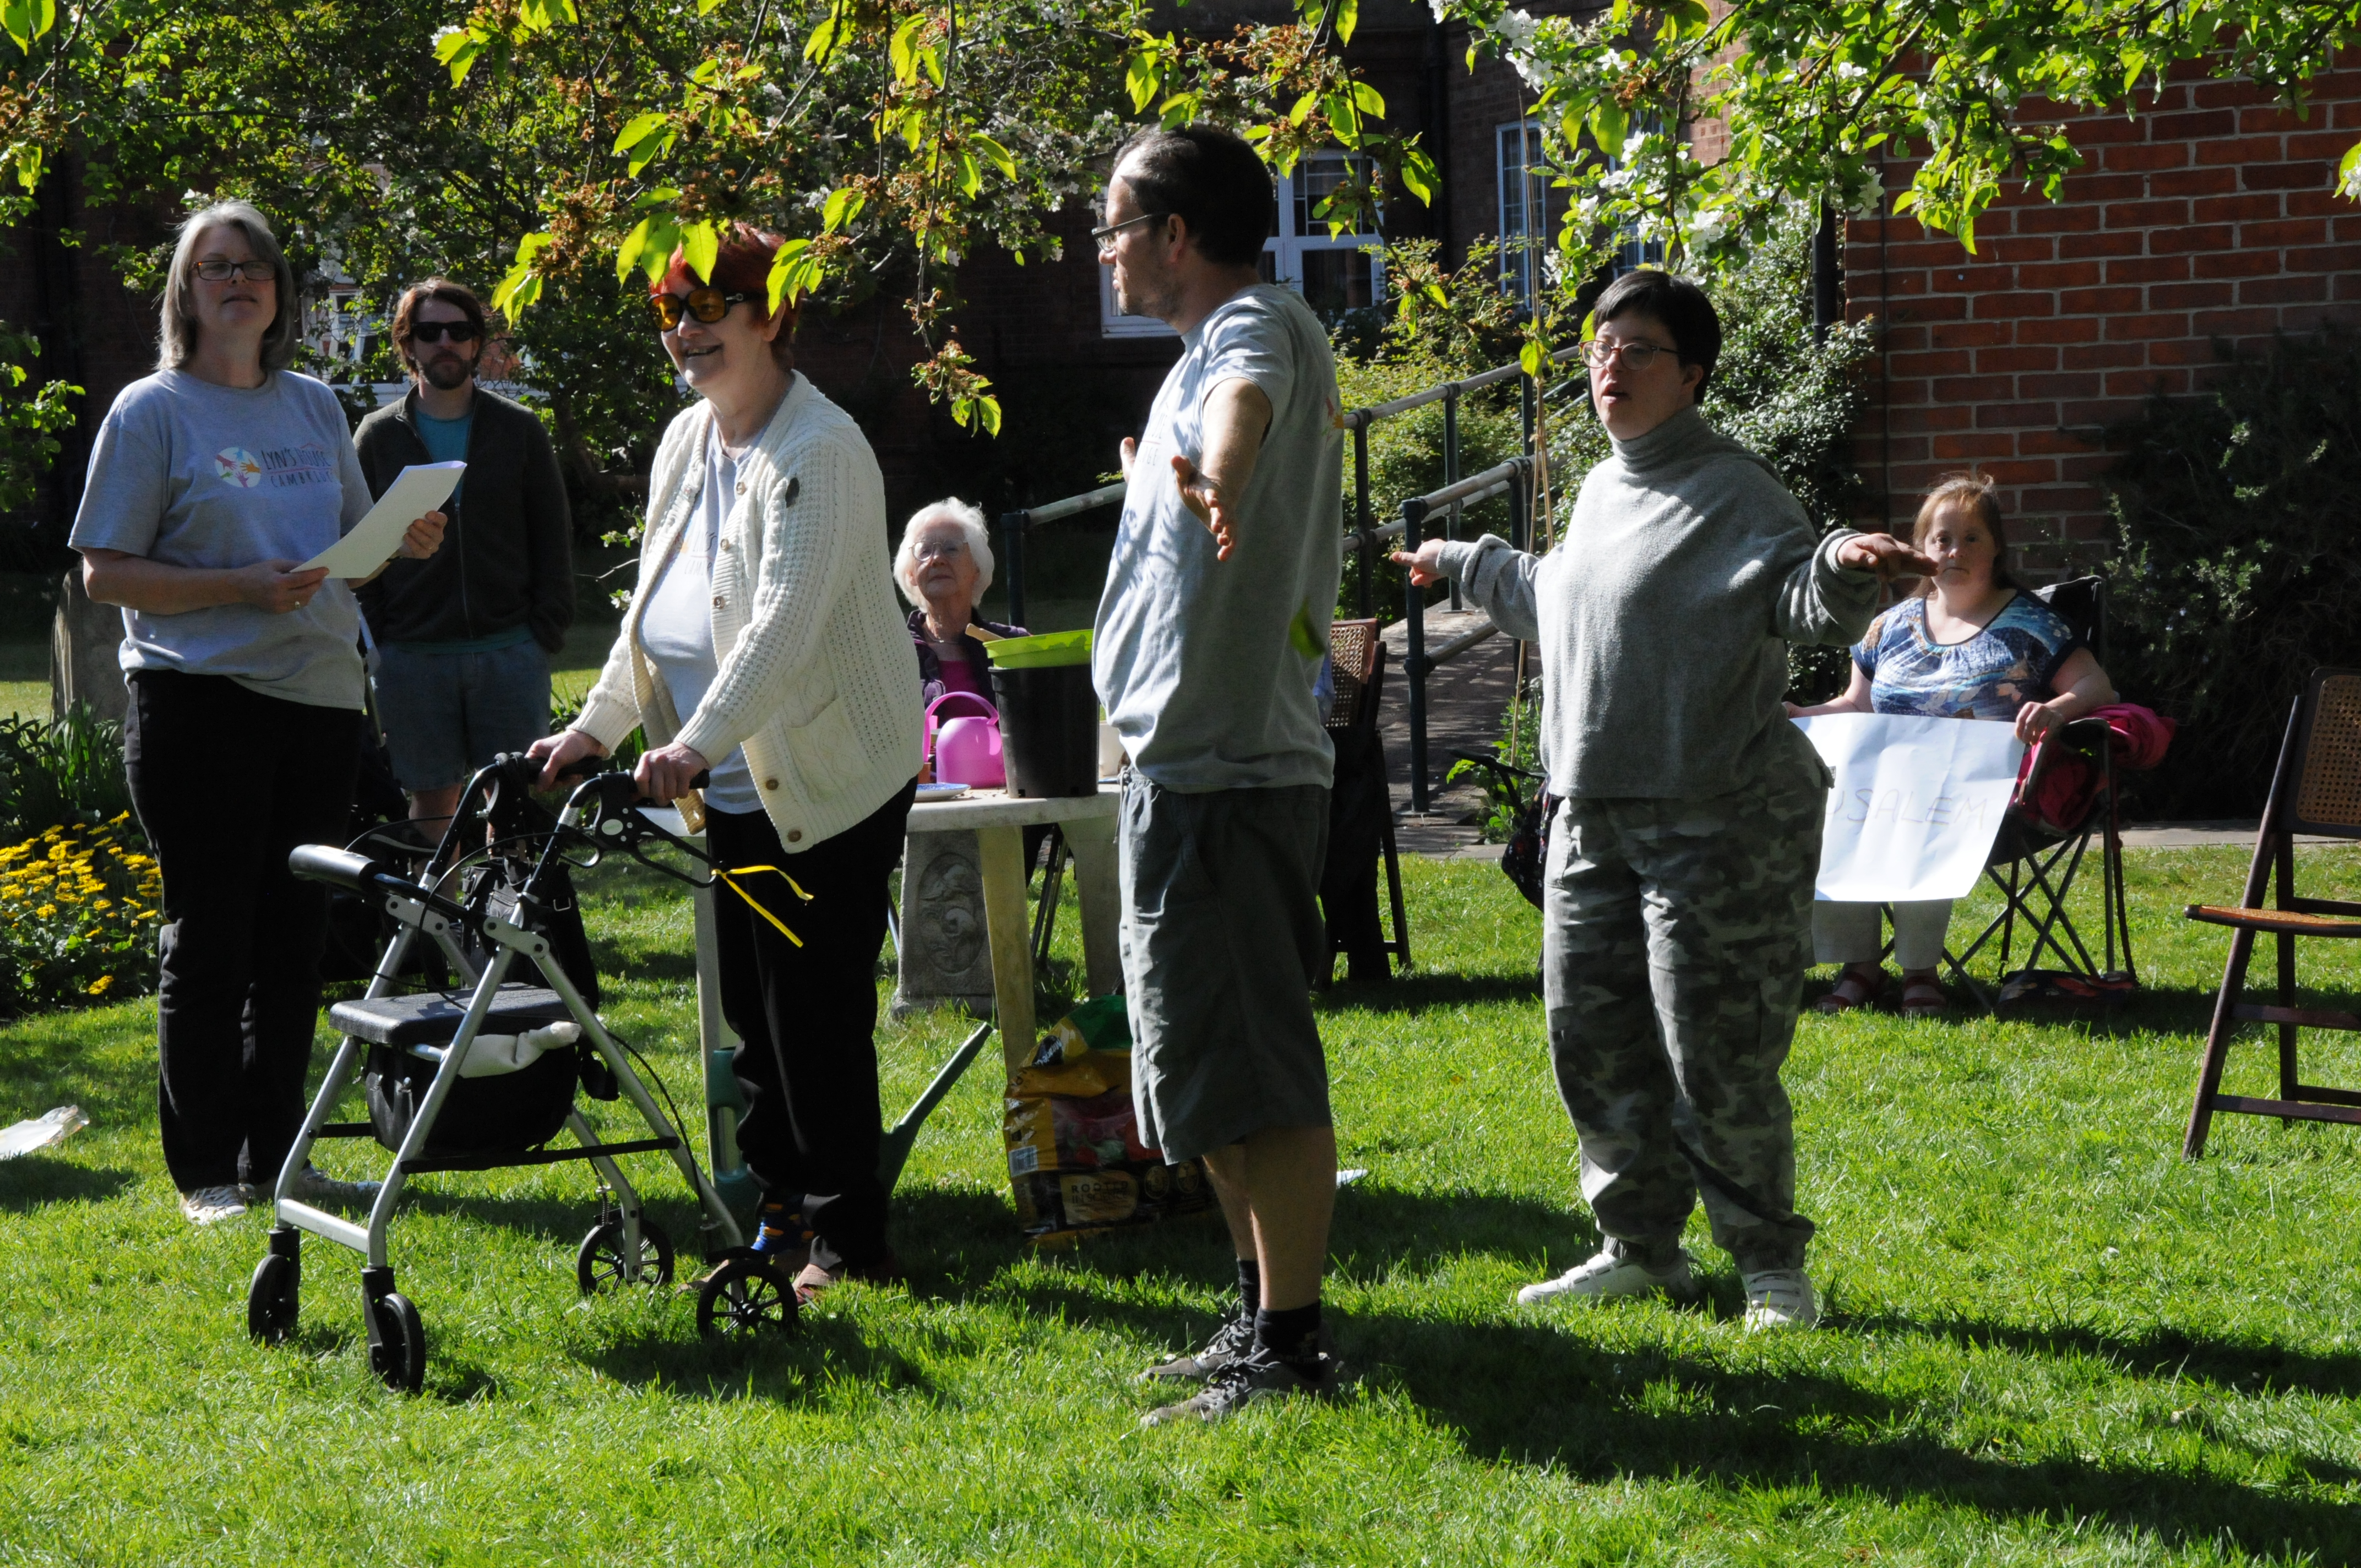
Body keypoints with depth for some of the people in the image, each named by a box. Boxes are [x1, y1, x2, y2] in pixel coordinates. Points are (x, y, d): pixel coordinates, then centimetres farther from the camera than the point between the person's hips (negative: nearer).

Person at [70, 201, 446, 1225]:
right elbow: (107, 572, -8)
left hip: (320, 694, 6)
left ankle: (274, 1155, 20)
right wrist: (244, 587, -19)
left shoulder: (315, 408, 14)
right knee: (207, 941, -1)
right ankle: (207, 1171, 7)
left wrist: (408, 541, 0)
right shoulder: (153, 411, -3)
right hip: (201, 704, -5)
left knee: (294, 939, 10)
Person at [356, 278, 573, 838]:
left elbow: (554, 536, 8)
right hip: (412, 659, 0)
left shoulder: (520, 429, 9)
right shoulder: (379, 436, 9)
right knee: (432, 801, 3)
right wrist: (373, 638, -2)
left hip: (510, 650, 0)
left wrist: (548, 629, -2)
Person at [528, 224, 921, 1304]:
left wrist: (699, 743, -38)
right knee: (753, 1009, 12)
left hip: (831, 786, -8)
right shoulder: (685, 443, 12)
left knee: (818, 1013, -5)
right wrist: (598, 725, 9)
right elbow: (651, 607, 19)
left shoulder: (821, 449, -16)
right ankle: (780, 1205, 23)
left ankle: (850, 1242, 5)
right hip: (731, 786, 8)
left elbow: (787, 619, -28)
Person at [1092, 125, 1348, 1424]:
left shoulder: (1260, 325, -13)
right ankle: (1263, 1322, 26)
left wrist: (1215, 479, -61)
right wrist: (1156, 469, 63)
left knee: (1254, 1075, -9)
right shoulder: (1217, 344, 19)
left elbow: (1247, 403, -39)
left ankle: (1291, 1346, -6)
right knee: (1210, 1074, 17)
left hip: (1223, 767, -11)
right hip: (1192, 762, 11)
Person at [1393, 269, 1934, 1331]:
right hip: (1592, 817, 8)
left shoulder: (1733, 491, -8)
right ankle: (1641, 1248, 25)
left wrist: (1845, 568, -43)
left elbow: (1802, 599, -22)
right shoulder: (1600, 489, 16)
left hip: (1717, 824, -8)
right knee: (1591, 1039, 11)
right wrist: (1467, 562, 45)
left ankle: (1771, 1265, 7)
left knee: (1714, 1059, -7)